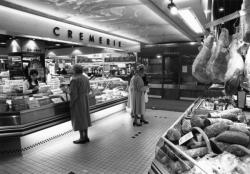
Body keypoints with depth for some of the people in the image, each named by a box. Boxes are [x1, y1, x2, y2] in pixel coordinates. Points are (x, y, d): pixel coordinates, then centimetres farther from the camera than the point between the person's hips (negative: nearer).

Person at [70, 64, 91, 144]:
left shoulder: (74, 80, -19)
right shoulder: (85, 78, 5)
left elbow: (73, 93, -20)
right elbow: (88, 89, 11)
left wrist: (71, 103, -9)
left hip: (77, 101, -8)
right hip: (85, 100, 8)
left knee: (79, 119, 2)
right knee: (84, 117, 14)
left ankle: (82, 138, 11)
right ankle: (86, 136, 22)